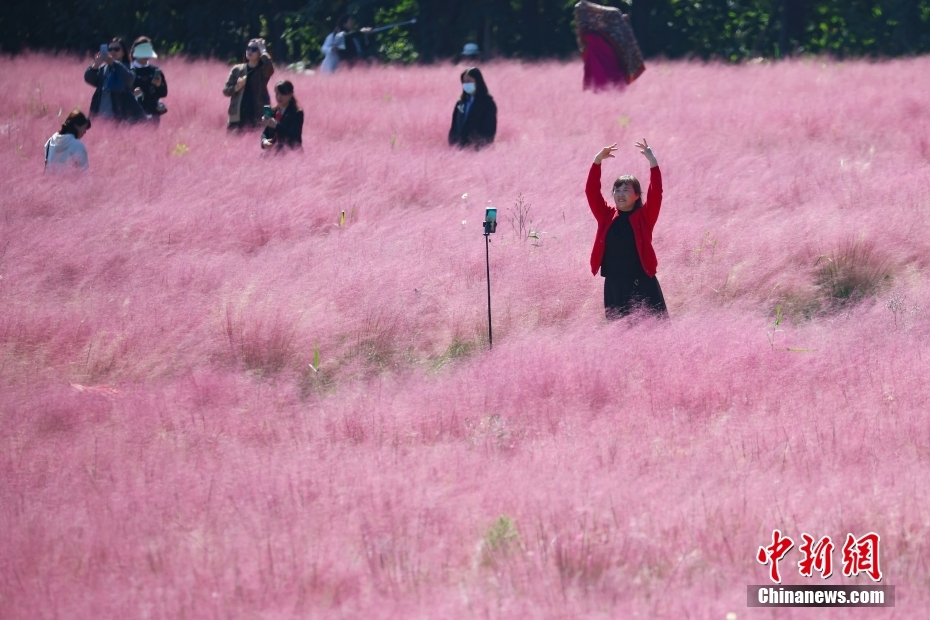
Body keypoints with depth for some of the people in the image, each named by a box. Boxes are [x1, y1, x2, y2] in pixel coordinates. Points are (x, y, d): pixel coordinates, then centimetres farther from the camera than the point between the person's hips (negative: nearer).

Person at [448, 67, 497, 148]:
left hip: (480, 149, -6)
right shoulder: (461, 103, 15)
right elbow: (454, 127, 15)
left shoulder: (488, 103, -3)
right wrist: (453, 142, 2)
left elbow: (489, 129, -8)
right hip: (460, 147, 6)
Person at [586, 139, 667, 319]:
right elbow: (591, 192, 1)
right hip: (614, 285, 3)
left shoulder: (644, 216, 1)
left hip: (643, 284, -3)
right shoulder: (606, 216, 8)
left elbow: (656, 193, -11)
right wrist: (598, 160, -6)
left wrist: (652, 161, -18)